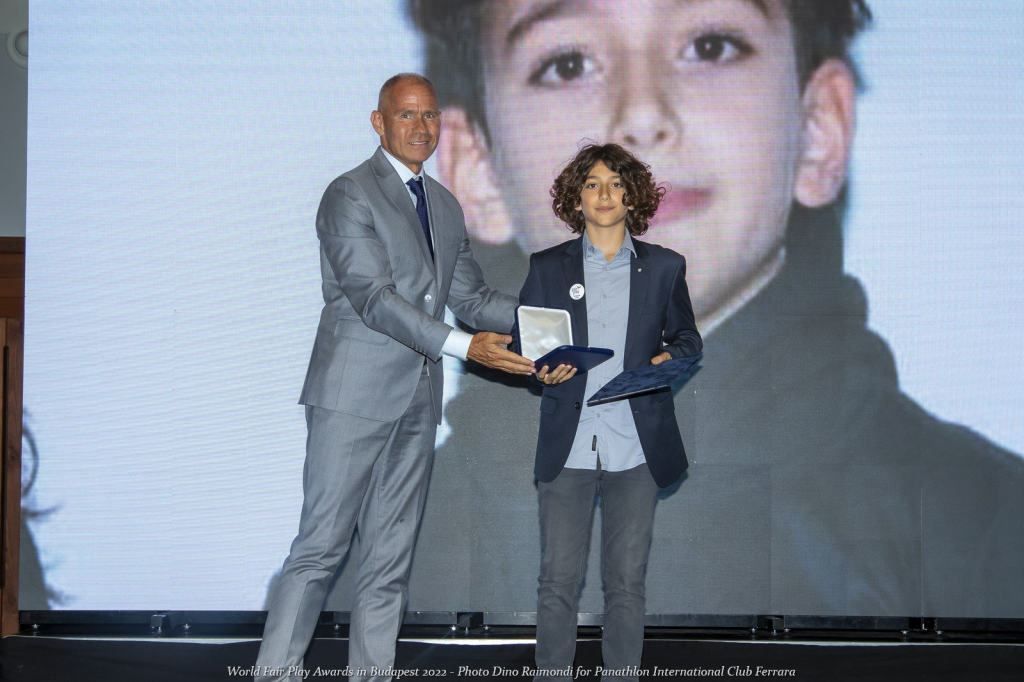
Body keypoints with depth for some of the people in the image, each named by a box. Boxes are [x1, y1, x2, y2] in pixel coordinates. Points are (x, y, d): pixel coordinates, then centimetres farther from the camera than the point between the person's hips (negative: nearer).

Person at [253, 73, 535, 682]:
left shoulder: (445, 206, 17)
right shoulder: (350, 195, -7)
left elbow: (471, 296, 19)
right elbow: (373, 298, -17)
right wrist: (465, 347, -25)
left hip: (417, 402, 7)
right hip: (356, 396, -7)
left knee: (391, 557, 8)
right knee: (322, 547, -7)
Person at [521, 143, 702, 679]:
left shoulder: (663, 267, 9)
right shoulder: (548, 268, 9)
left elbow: (687, 338, 15)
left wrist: (669, 360, -7)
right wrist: (541, 371, -12)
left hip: (636, 448, 0)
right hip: (567, 448, 0)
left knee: (626, 580, 3)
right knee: (557, 581, -2)